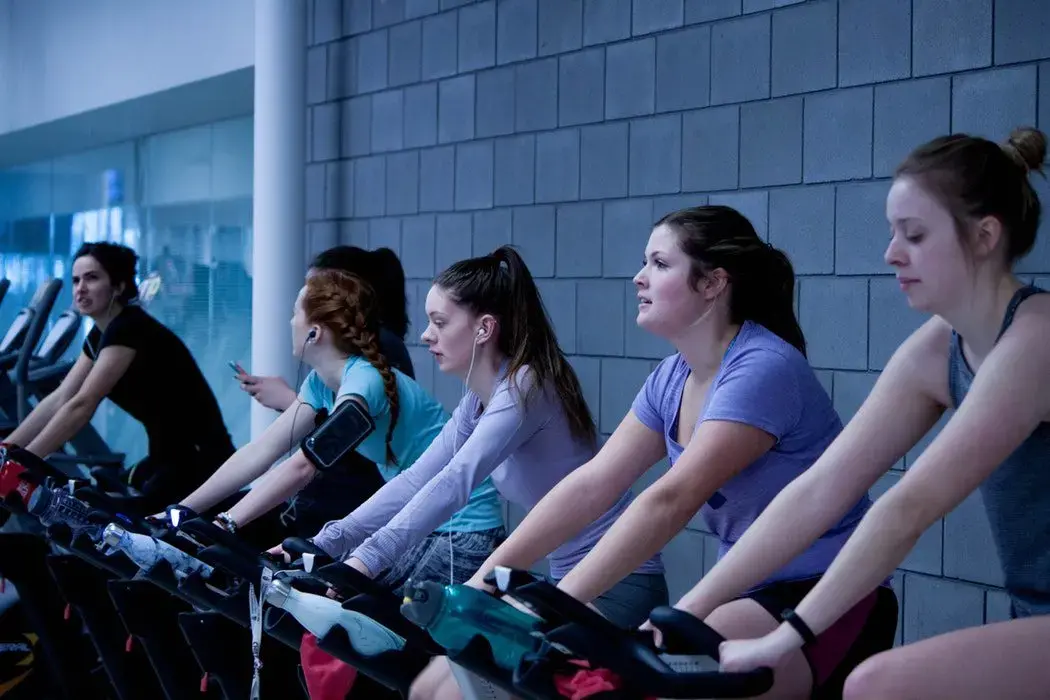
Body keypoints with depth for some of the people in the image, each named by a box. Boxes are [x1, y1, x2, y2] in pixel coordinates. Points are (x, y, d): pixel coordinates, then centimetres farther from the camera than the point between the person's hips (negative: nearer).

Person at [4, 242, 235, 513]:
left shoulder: (130, 328, -20)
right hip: (167, 456, 9)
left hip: (200, 460, -9)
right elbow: (59, 400, 5)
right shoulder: (100, 335, 9)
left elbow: (80, 406, -26)